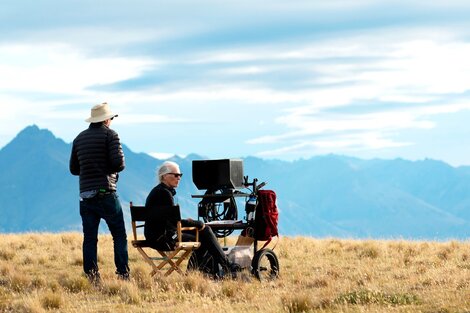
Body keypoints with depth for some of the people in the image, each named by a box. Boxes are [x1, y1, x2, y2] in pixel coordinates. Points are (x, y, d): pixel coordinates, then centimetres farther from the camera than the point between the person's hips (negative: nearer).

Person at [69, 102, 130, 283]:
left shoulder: (79, 138, 13)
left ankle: (91, 275, -2)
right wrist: (111, 168, 8)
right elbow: (119, 164, -13)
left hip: (85, 195, 5)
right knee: (119, 235, 3)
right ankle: (123, 274, -3)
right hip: (106, 193, -5)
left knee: (89, 238, 5)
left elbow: (73, 169, 17)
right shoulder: (110, 135, -3)